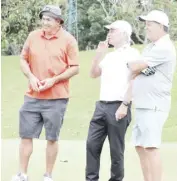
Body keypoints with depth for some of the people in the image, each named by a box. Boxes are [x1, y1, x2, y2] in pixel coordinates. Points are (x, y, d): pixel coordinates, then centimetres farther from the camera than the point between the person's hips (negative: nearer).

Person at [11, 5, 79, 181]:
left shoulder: (68, 40, -6)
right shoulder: (33, 36, 4)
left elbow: (74, 68, -5)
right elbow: (23, 60, 10)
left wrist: (54, 80, -16)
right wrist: (31, 77, -7)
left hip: (56, 98, -3)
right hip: (32, 97, 3)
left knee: (52, 138, 5)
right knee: (26, 136, 5)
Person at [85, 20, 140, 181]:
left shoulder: (132, 53, -5)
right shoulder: (109, 55, 20)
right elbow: (94, 74, 19)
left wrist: (125, 105, -18)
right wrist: (99, 54, 9)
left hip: (118, 107, -7)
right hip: (101, 105, 7)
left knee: (116, 149, -1)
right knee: (92, 144, 4)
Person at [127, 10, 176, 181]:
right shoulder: (151, 47, 19)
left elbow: (135, 67, -15)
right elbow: (136, 72, 19)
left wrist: (130, 64, 6)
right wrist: (137, 68, -3)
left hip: (153, 106, -10)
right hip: (142, 105, 10)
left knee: (151, 147, -13)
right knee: (140, 146, 10)